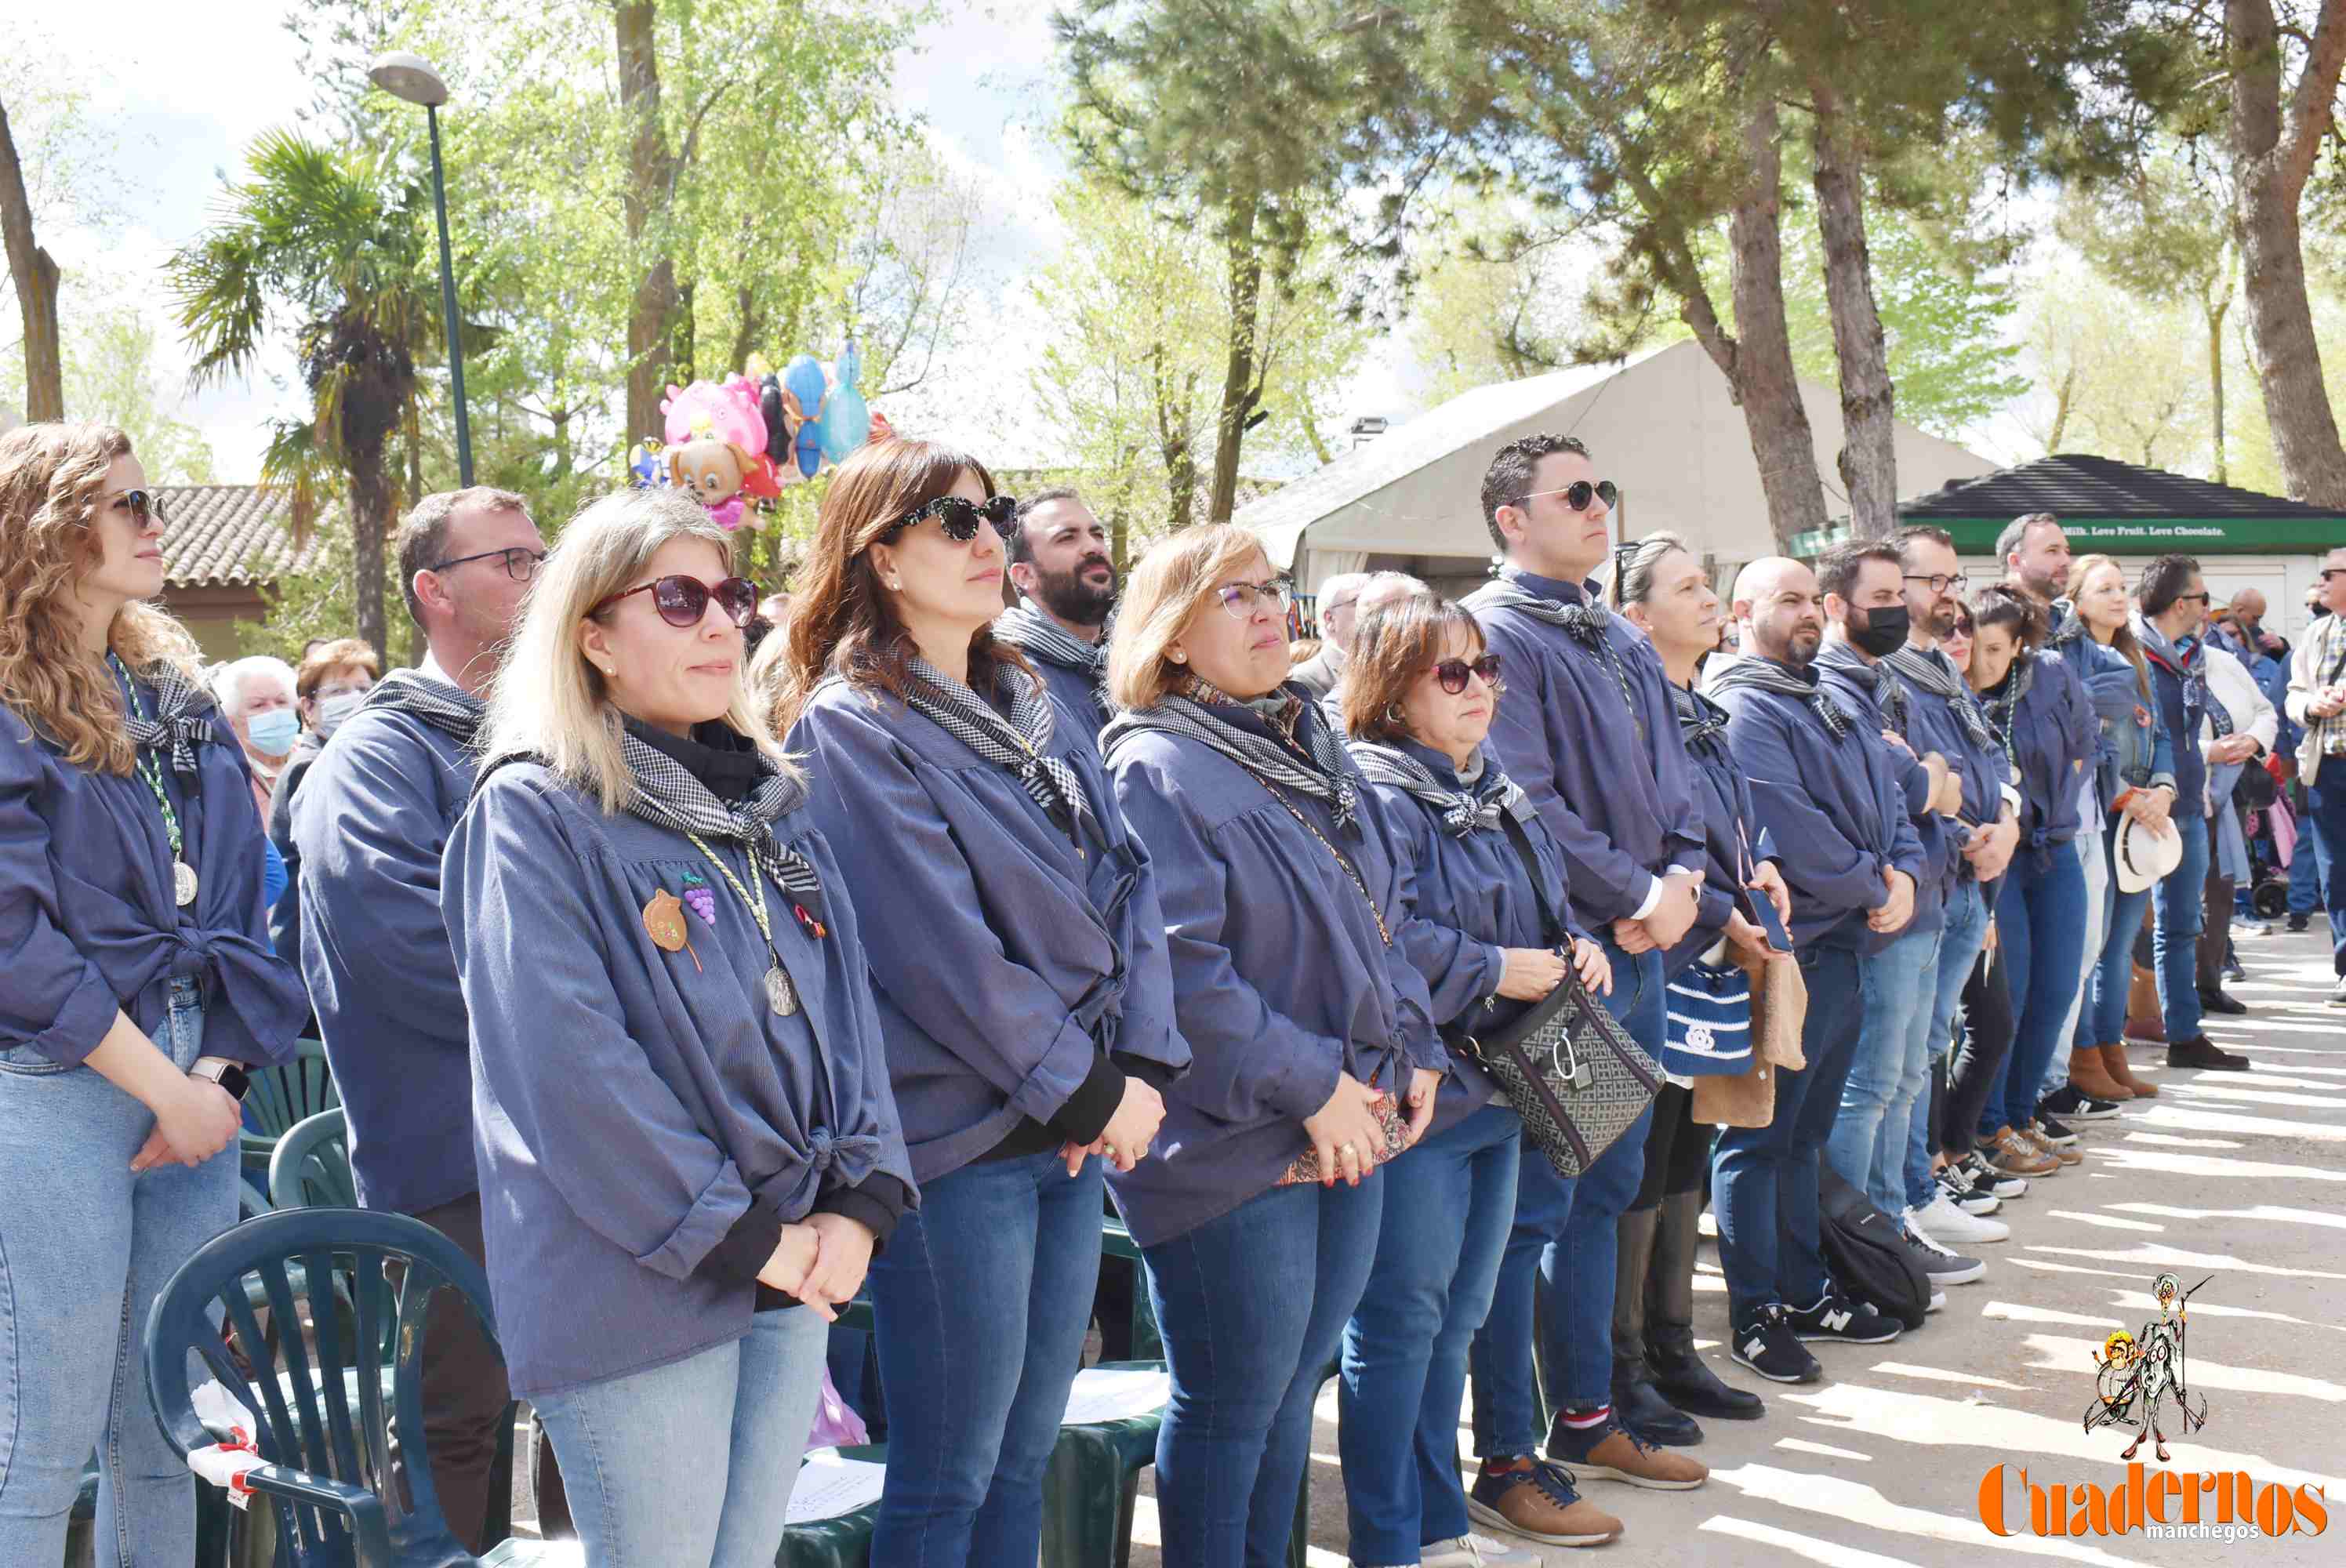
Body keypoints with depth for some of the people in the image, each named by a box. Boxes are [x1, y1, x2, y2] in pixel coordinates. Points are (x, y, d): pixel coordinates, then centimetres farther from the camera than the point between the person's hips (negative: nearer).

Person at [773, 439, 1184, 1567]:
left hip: (1078, 1131, 7)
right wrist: (1090, 1091, -13)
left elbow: (1127, 878, 7)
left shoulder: (1031, 705, 13)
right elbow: (939, 947, -17)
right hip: (958, 1137, -7)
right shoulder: (849, 725, -10)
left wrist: (1142, 1063, -6)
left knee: (1023, 1459, 16)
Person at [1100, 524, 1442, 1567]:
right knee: (1230, 1407, 2)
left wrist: (1413, 1049, 7)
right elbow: (1179, 966, -21)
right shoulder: (1157, 770, -12)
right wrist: (1311, 1084, -19)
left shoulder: (1314, 753, 13)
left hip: (1353, 1128, 8)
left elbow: (1376, 920, 20)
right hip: (1233, 1145, -8)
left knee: (1294, 1387, 17)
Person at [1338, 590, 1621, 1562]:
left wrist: (1576, 948, 5)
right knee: (1400, 1324, -1)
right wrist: (1492, 970, -20)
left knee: (1454, 1322, 17)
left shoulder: (1494, 795, 15)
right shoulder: (1375, 797, -15)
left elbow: (1542, 903, 26)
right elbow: (1375, 937, -28)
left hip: (1497, 1093, 9)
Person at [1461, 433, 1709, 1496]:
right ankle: (1507, 1457, 4)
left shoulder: (1622, 642, 17)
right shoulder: (1495, 630, -11)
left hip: (1638, 950, 9)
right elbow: (1526, 803, -19)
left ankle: (1585, 1416, 28)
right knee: (1535, 1205, -4)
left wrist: (1681, 880, -2)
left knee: (1603, 1189, 16)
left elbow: (1672, 781, 17)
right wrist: (1637, 893, -15)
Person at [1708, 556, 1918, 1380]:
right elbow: (1791, 831, -21)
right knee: (1760, 1135, 0)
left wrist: (1905, 875, -3)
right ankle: (1757, 1311, 7)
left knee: (1805, 1132, 17)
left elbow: (1889, 791, 15)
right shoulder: (1742, 710, -13)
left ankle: (1806, 1290, 26)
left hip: (1842, 948, 9)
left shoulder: (1830, 702, 18)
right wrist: (1873, 886, -10)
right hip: (1786, 951, -9)